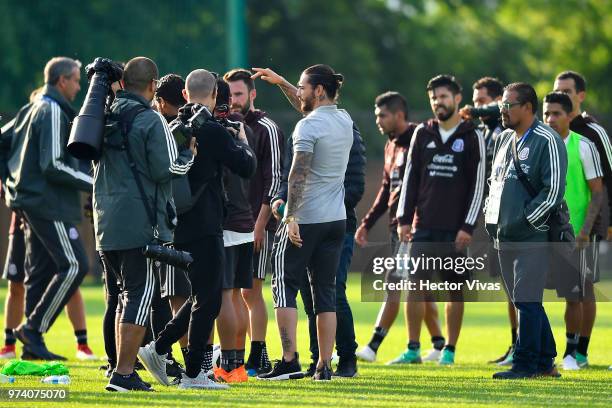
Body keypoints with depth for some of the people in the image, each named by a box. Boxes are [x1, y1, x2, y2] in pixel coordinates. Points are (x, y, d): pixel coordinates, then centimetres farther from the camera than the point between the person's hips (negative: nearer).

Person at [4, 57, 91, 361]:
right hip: (49, 204, -10)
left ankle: (32, 344, 9)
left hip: (32, 201, 10)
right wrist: (92, 184, -15)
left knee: (41, 272, 10)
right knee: (74, 265, -12)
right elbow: (53, 166, -20)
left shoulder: (32, 110, 17)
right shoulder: (54, 112, -13)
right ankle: (33, 329, -12)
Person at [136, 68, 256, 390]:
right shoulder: (213, 131, -14)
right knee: (207, 299, 0)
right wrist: (242, 141, 11)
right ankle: (193, 373, 1)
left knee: (203, 296, 19)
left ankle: (158, 349, 13)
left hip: (180, 226, 8)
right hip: (204, 227, -8)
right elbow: (247, 167, -9)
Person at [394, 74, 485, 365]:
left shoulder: (471, 137, 0)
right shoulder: (423, 134, 9)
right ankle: (413, 349, 2)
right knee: (416, 284, -3)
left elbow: (478, 186, -3)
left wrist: (468, 227, -10)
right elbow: (410, 178, 11)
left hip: (455, 229, -3)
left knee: (455, 288, 2)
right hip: (424, 226, 3)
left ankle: (449, 351, 9)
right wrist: (404, 219, 3)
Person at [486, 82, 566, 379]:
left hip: (533, 238, -8)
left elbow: (554, 191, -15)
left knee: (527, 302, -9)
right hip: (504, 238, 8)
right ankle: (545, 361, 20)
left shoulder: (547, 142, -10)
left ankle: (525, 364, -5)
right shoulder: (504, 140, 16)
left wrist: (524, 219, -15)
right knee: (524, 302, 12)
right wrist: (492, 217, 13)